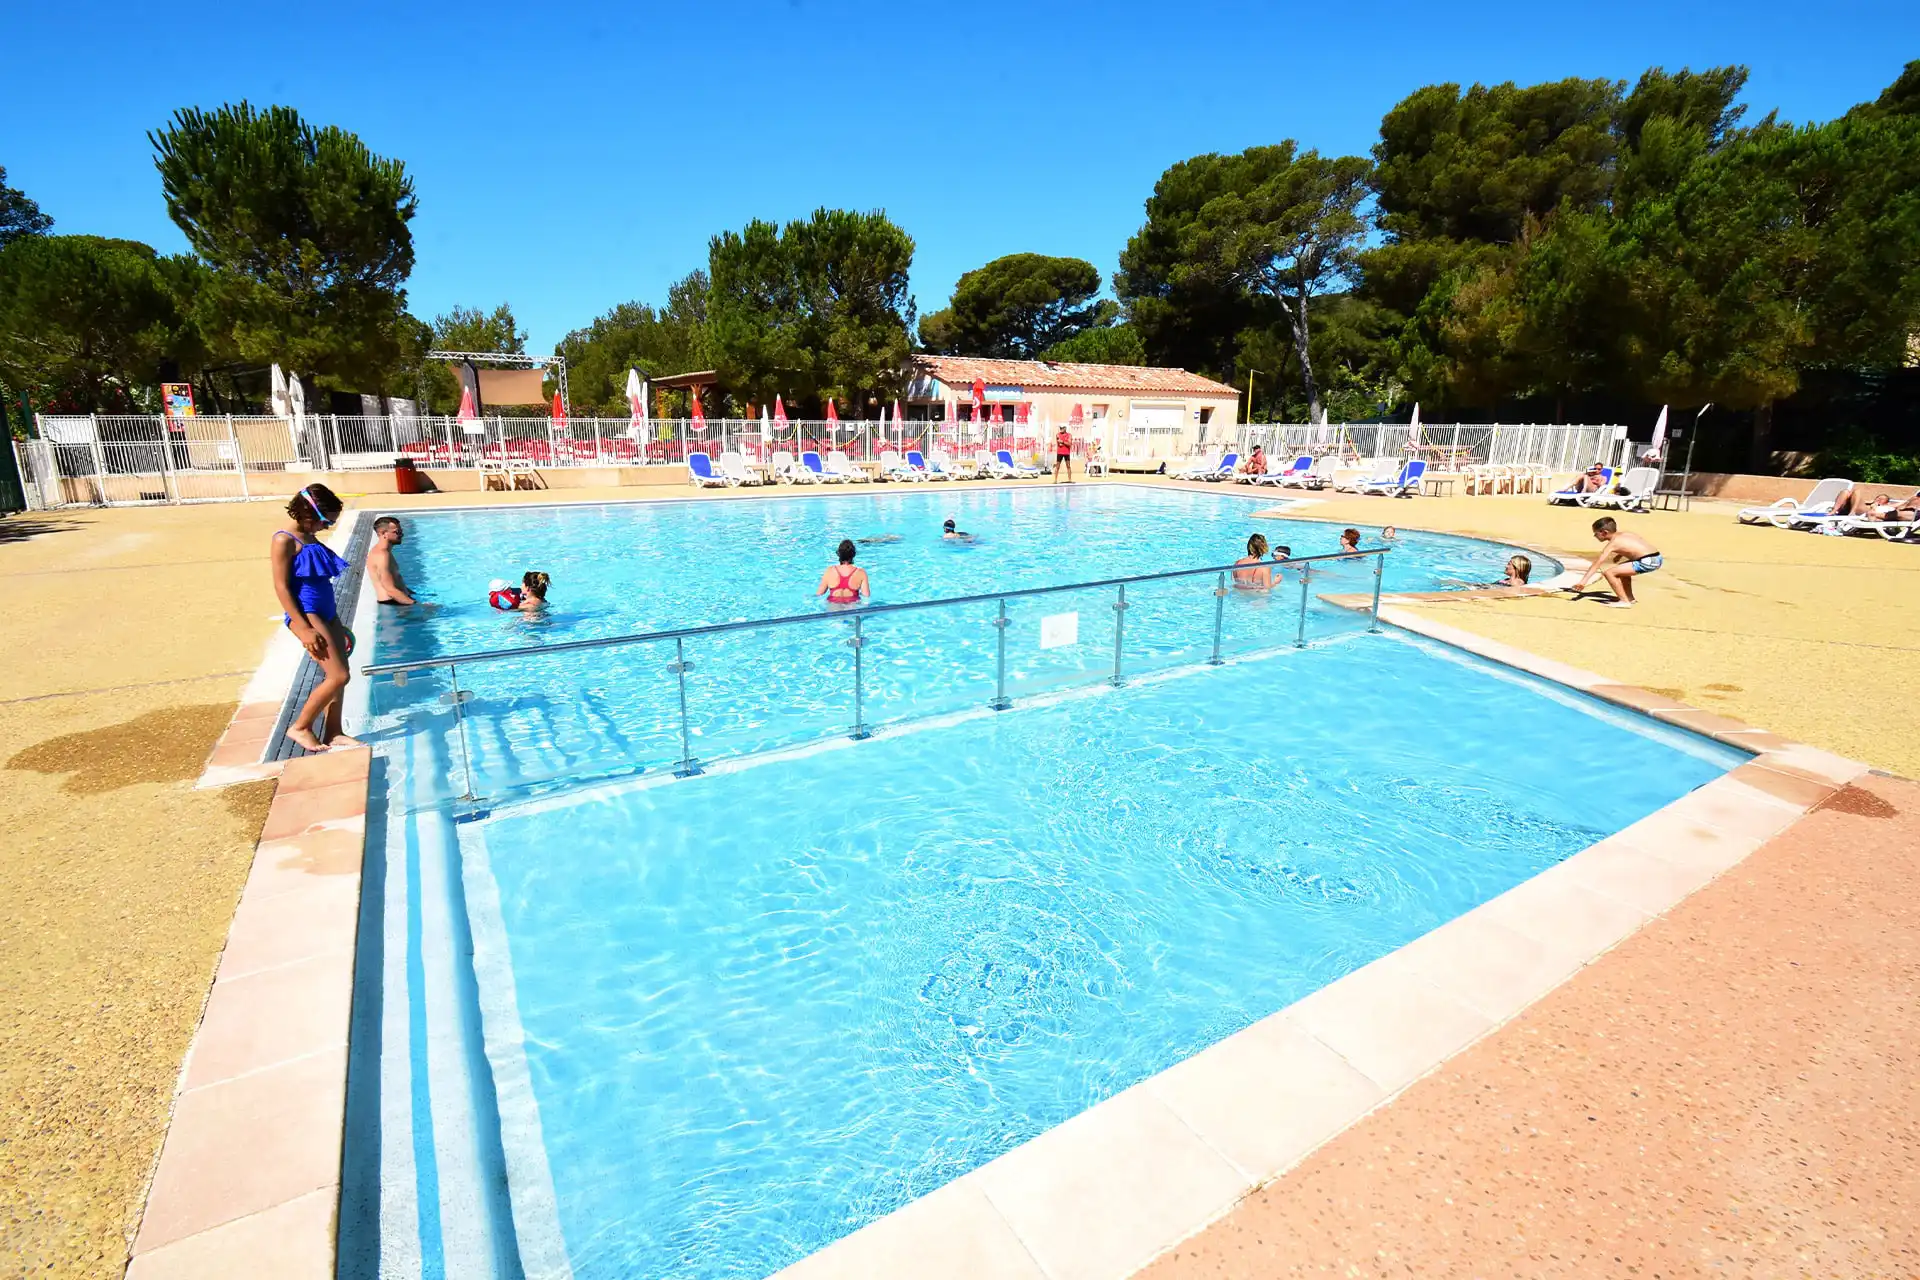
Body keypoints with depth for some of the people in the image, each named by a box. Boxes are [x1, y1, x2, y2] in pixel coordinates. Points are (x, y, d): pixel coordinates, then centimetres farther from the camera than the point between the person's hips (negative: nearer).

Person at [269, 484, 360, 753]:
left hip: (326, 613, 9)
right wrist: (304, 628, -21)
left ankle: (333, 733, 18)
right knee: (339, 676, -11)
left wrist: (333, 623, 23)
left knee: (336, 676, 9)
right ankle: (300, 727, 5)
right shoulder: (284, 540, -13)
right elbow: (281, 586, -16)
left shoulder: (310, 537, 13)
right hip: (306, 615, -9)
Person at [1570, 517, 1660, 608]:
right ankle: (1629, 597, 38)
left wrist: (1583, 581, -18)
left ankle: (1625, 602, -8)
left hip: (1647, 562, -10)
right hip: (1656, 558, 10)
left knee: (1608, 572, -13)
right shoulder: (1623, 533, 14)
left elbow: (1597, 564, -14)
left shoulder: (1612, 543, -8)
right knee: (1621, 569, 32)